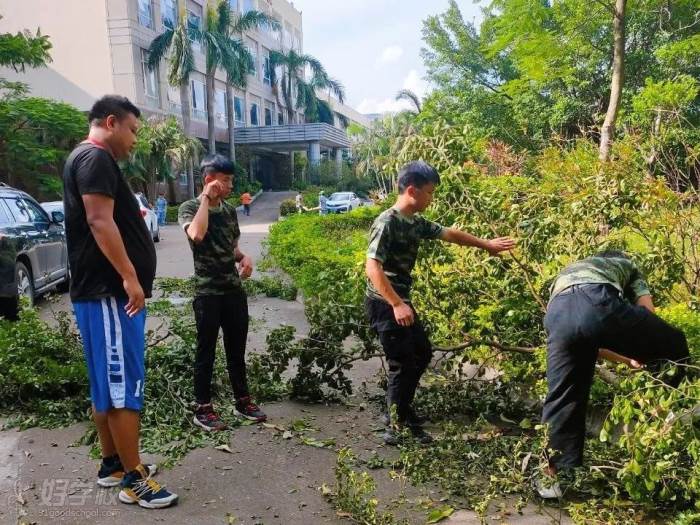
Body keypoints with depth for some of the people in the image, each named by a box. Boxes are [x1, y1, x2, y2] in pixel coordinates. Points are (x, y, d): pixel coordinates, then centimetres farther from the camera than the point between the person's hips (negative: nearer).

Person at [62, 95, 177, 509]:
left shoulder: (94, 160, 22)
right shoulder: (95, 158, -11)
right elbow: (98, 220, -23)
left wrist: (134, 216, 22)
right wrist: (130, 277, -26)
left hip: (110, 292, 11)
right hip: (109, 293, -11)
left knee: (108, 384, 16)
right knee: (123, 385, -6)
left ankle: (113, 463, 27)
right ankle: (133, 480, 1)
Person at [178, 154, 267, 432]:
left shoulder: (230, 210, 10)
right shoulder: (189, 208, -7)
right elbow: (197, 234, -30)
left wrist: (244, 258, 0)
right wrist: (206, 198, -19)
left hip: (234, 289, 6)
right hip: (207, 292, -6)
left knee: (237, 348, 13)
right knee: (206, 351, 3)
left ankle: (242, 400, 26)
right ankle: (203, 409, 14)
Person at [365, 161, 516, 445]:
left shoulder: (417, 223, 8)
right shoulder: (387, 222, -19)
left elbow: (450, 234, 22)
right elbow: (372, 267, -26)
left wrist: (486, 244, 29)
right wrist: (397, 304, -31)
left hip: (401, 302, 10)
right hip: (384, 304, -10)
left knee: (422, 353, 18)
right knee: (403, 364, -4)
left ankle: (400, 410, 32)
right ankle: (396, 425, 13)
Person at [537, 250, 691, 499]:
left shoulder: (568, 272, 47)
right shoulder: (627, 265, 39)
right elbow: (648, 313, 24)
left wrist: (629, 360, 54)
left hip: (557, 313, 4)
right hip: (596, 301, -4)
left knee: (562, 397, 16)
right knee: (675, 347, 21)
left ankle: (549, 474, 22)